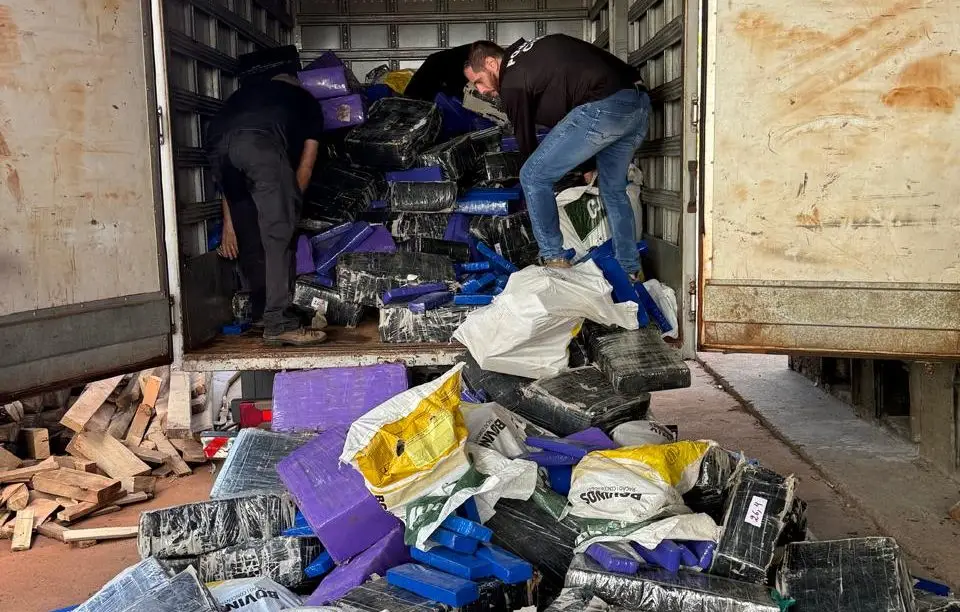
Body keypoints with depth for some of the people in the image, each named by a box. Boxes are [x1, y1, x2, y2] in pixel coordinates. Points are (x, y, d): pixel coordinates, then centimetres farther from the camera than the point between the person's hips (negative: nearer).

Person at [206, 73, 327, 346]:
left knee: (247, 236, 16)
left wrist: (229, 222, 39)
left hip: (217, 144, 5)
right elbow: (305, 166, 29)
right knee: (279, 234, 1)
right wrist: (290, 204, 39)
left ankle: (263, 315, 24)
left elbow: (228, 175, 38)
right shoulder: (306, 102, 35)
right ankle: (278, 324, -2)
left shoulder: (246, 92, 42)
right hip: (261, 142, -5)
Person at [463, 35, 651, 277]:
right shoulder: (530, 49, 27)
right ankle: (631, 270, 29)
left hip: (603, 107, -9)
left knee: (533, 176, 3)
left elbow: (525, 138, 10)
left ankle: (553, 260, 6)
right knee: (614, 190, 25)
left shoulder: (512, 83, 2)